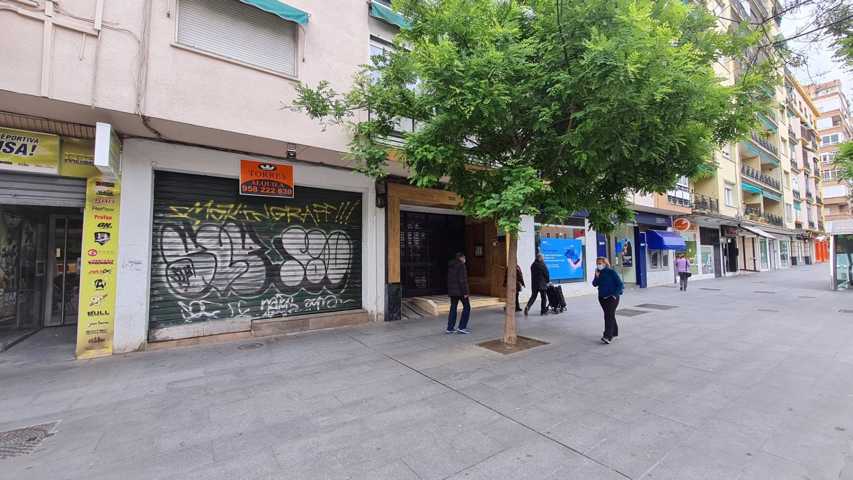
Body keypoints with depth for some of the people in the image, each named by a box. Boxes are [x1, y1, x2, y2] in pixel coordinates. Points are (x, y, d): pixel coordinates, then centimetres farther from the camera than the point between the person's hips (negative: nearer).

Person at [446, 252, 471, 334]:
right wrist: (465, 292, -17)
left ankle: (450, 328, 12)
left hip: (452, 290, 8)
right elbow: (462, 280, -18)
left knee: (453, 308, 11)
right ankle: (461, 327, -1)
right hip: (460, 290, -8)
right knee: (466, 307, 3)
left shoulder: (450, 266, 13)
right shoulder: (461, 265, -12)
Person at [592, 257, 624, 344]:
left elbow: (620, 285, -11)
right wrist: (597, 276, -13)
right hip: (602, 298, 6)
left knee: (609, 315, -12)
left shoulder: (611, 272, -11)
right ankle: (614, 333, 30)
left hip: (612, 297, -6)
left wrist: (615, 294, -16)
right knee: (610, 315, 16)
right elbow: (594, 284, 3)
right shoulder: (598, 272, 4)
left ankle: (607, 337, -16)